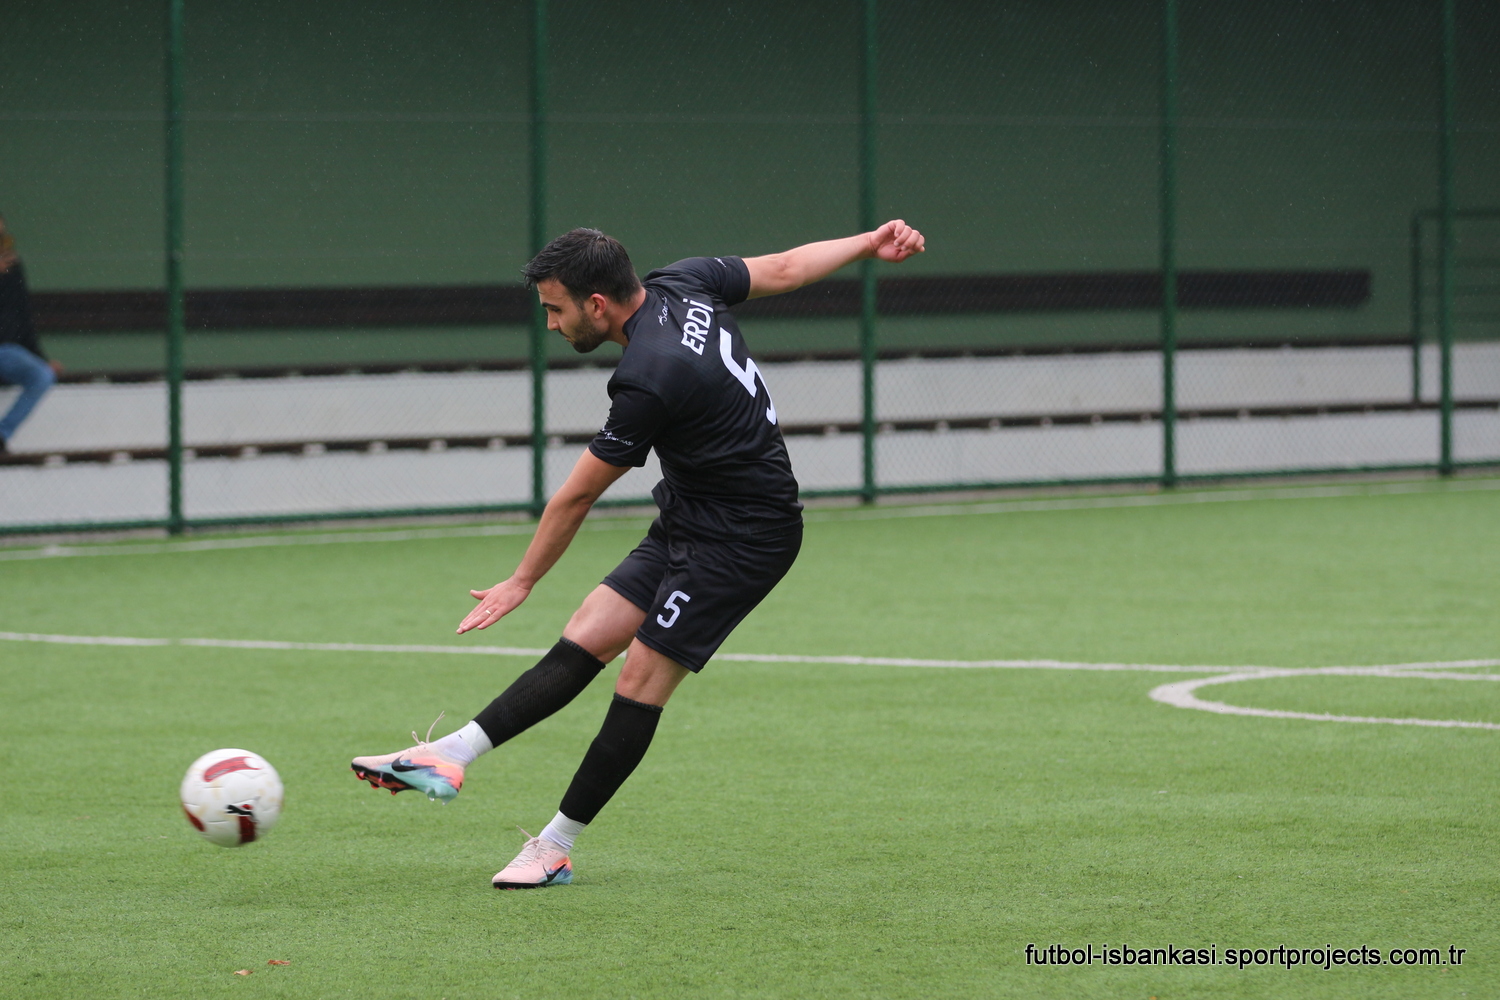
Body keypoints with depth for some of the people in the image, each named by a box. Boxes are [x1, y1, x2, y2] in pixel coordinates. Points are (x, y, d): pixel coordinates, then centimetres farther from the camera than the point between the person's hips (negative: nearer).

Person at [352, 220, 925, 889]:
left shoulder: (648, 381, -27)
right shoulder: (682, 283, -4)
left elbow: (576, 497, -15)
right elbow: (784, 269, 10)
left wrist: (523, 581, -2)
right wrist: (869, 245, 24)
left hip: (743, 537, -10)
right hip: (686, 523, 10)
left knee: (643, 678, -9)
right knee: (584, 641, 1)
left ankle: (555, 850, -4)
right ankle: (449, 756, -5)